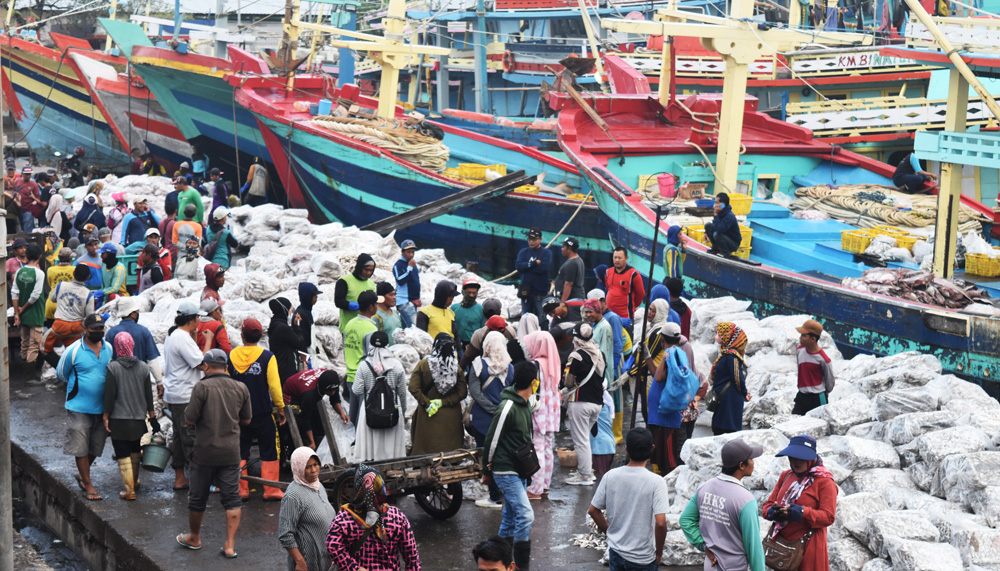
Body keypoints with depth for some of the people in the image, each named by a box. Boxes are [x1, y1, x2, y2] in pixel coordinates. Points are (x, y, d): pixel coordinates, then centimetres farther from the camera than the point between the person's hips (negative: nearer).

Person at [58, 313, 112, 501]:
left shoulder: (109, 349, 3)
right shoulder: (73, 350, -10)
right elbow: (61, 373, 5)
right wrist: (78, 386, 10)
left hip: (102, 407, 4)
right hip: (80, 406, -4)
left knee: (96, 445, 12)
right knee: (81, 447, -3)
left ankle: (82, 473, 35)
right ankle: (88, 485, 5)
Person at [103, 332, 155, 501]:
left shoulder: (113, 368, -12)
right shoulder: (143, 367, 0)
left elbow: (109, 394, -12)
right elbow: (148, 394, 6)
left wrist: (106, 416, -3)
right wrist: (152, 416, 16)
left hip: (118, 419, -4)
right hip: (138, 418, 4)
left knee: (123, 455, 2)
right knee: (135, 452, 23)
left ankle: (130, 490, 1)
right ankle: (134, 482, 37)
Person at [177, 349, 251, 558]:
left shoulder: (202, 387, -12)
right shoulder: (241, 388, 1)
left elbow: (189, 420, -13)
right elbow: (246, 420, 10)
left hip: (205, 450, -3)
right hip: (231, 452, 3)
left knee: (197, 497, 14)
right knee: (232, 498, 6)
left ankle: (194, 539, 30)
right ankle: (230, 545, 1)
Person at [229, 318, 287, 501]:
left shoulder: (231, 356, -1)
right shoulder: (267, 357, -10)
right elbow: (274, 386, -10)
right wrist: (280, 408, 2)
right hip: (262, 412, -3)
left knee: (240, 453, 11)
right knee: (269, 451, 6)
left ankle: (241, 490, 12)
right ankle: (271, 491, 6)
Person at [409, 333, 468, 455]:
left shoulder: (423, 365, -7)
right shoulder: (457, 368, -5)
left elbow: (413, 388, -14)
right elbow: (462, 393, -8)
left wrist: (427, 403, -10)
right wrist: (442, 402, -8)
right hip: (451, 417, 1)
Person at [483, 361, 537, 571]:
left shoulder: (524, 404, 9)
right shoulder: (508, 407, -21)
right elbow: (492, 438, -14)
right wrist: (488, 468, -4)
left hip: (519, 471, 9)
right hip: (506, 471, -9)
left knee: (511, 515, 15)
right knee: (525, 514, -14)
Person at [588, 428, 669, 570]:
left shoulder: (610, 476, -7)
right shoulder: (656, 482, -19)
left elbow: (593, 510, 1)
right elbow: (660, 522, -24)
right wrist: (659, 552, -8)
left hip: (615, 552, 4)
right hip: (643, 558, -4)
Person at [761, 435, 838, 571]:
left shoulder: (824, 482, -7)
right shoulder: (786, 476, 12)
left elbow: (828, 517, -14)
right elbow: (768, 504, 11)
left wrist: (802, 513, -28)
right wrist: (772, 512, -14)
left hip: (808, 547, -5)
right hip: (781, 543, 5)